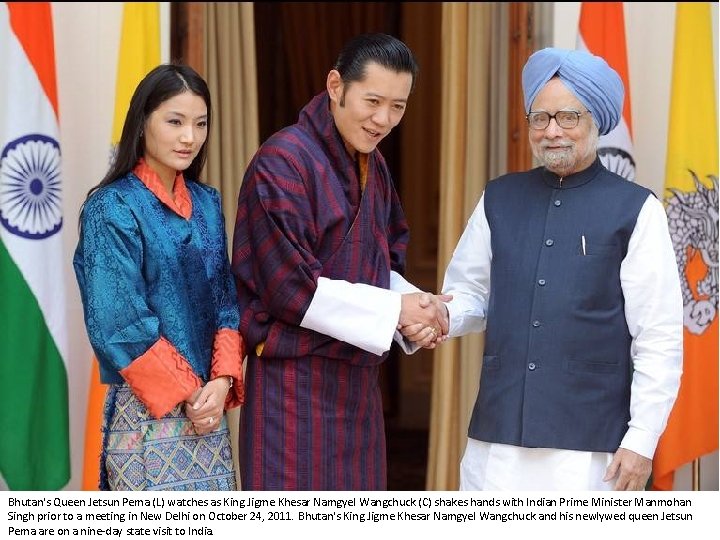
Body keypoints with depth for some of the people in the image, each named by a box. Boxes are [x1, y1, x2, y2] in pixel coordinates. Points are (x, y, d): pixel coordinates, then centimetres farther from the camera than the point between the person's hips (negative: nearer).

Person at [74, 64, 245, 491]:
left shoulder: (207, 204, 10)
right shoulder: (111, 209, -9)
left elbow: (225, 299, 9)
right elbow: (119, 325, -13)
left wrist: (221, 381, -6)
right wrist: (186, 393, -11)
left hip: (208, 404, 6)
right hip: (147, 410, -6)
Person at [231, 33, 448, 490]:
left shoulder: (373, 166, 12)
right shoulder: (284, 161, -14)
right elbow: (291, 287, -18)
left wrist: (416, 308, -7)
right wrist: (395, 310, -14)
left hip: (358, 382, 8)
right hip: (296, 380, -8)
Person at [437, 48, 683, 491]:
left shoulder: (634, 210, -1)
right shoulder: (500, 199, 11)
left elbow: (660, 340, -2)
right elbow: (469, 294, 17)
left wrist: (642, 439, -7)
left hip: (588, 443, -3)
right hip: (497, 437, 4)